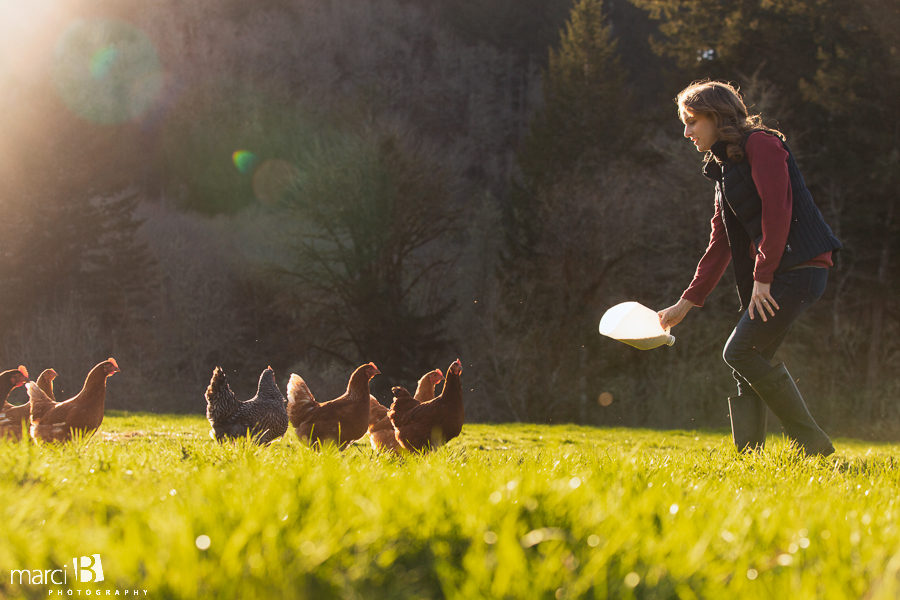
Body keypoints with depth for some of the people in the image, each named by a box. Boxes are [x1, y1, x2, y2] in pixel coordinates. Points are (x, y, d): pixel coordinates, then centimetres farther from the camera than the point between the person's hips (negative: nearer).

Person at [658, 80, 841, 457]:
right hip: (779, 274, 9)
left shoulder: (761, 144, -5)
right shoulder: (723, 167, 22)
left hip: (801, 267, -9)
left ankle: (811, 443, -9)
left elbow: (777, 210, -15)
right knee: (747, 363, 2)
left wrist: (762, 277, -17)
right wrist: (686, 303, 18)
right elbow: (720, 244, 22)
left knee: (740, 352, -14)